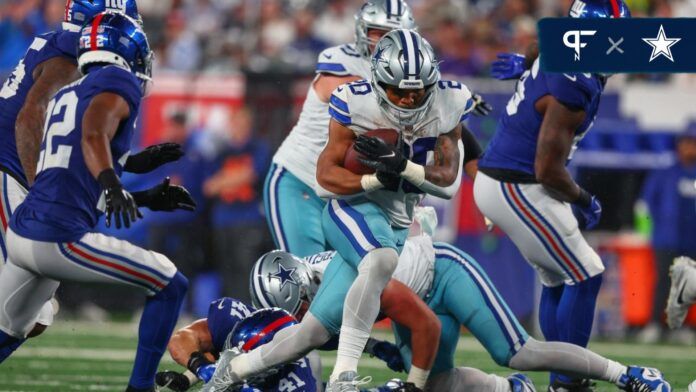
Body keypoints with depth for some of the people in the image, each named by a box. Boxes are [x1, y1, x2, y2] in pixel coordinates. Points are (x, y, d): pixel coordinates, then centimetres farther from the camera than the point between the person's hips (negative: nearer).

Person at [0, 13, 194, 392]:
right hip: (60, 237, -8)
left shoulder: (64, 97, 24)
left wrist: (149, 198, 33)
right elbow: (93, 135, -21)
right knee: (170, 286, 5)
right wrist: (112, 185, -36)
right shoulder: (119, 83, 0)